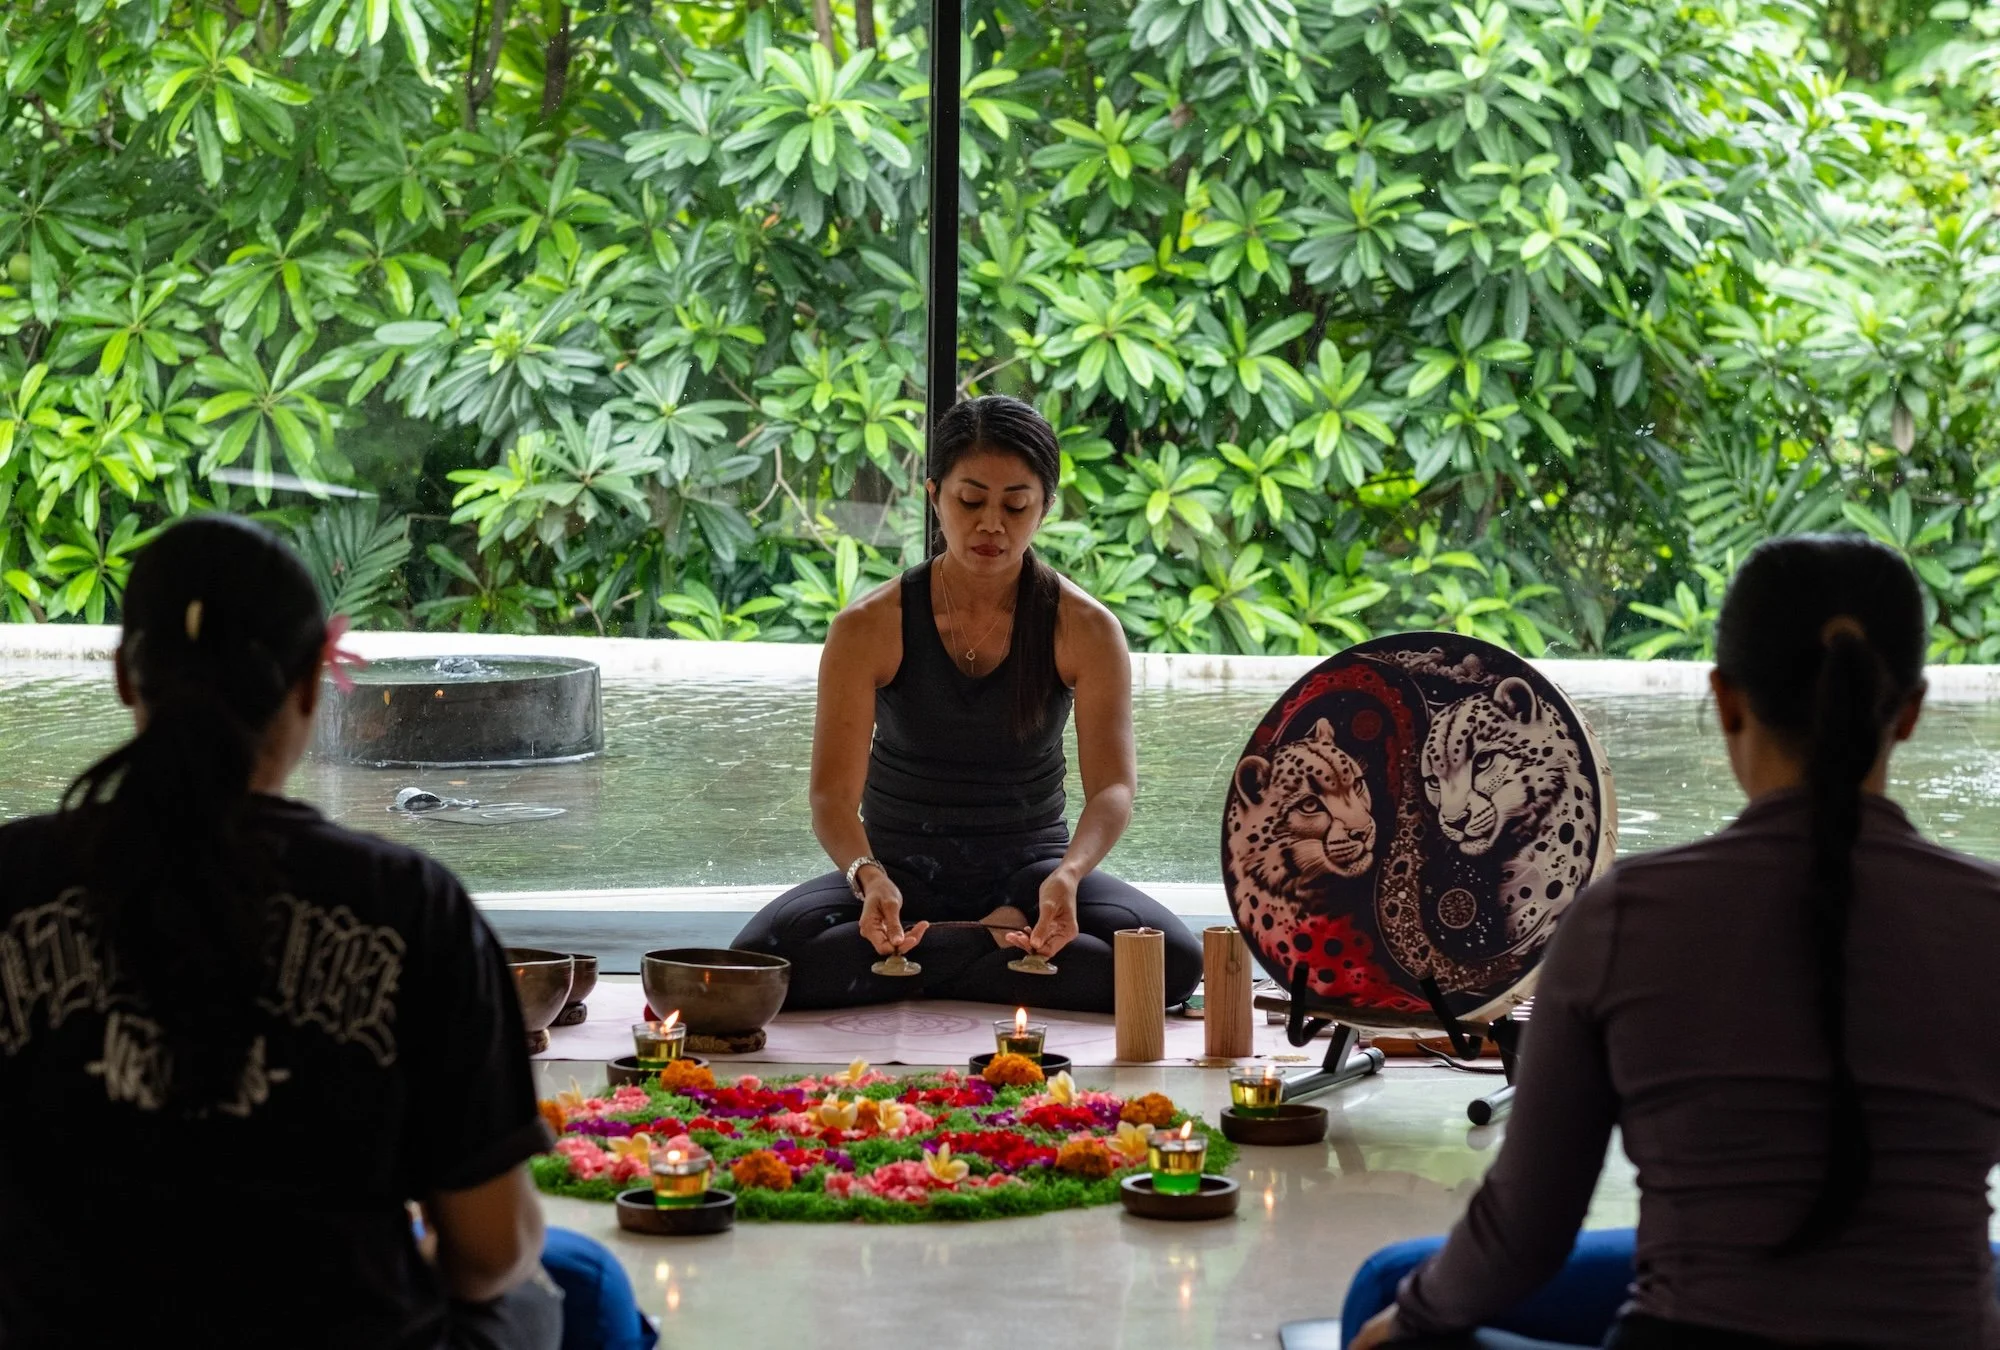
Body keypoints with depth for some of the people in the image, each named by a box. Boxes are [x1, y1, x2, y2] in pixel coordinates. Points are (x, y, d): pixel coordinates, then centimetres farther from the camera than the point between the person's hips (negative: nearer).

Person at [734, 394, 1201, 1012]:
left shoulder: (1086, 629, -6)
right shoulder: (869, 628, -8)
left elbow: (1112, 786, -16)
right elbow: (834, 792, -14)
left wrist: (1069, 874, -39)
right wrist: (868, 877, -37)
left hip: (1028, 869, 0)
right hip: (903, 868, 0)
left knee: (1175, 959, -29)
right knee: (763, 954, -32)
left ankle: (926, 968, -17)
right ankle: (1005, 944, -17)